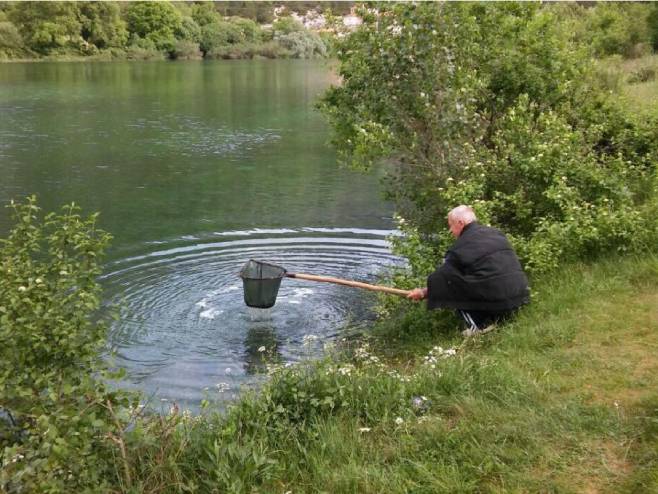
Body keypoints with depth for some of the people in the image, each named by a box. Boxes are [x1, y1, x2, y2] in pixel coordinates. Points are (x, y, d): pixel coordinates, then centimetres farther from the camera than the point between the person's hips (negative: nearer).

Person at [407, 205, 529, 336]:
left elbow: (441, 279, 2)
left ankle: (479, 324, -1)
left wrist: (422, 293, 20)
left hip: (495, 302, -7)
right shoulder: (497, 233, 14)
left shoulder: (460, 247, -5)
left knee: (450, 284, 8)